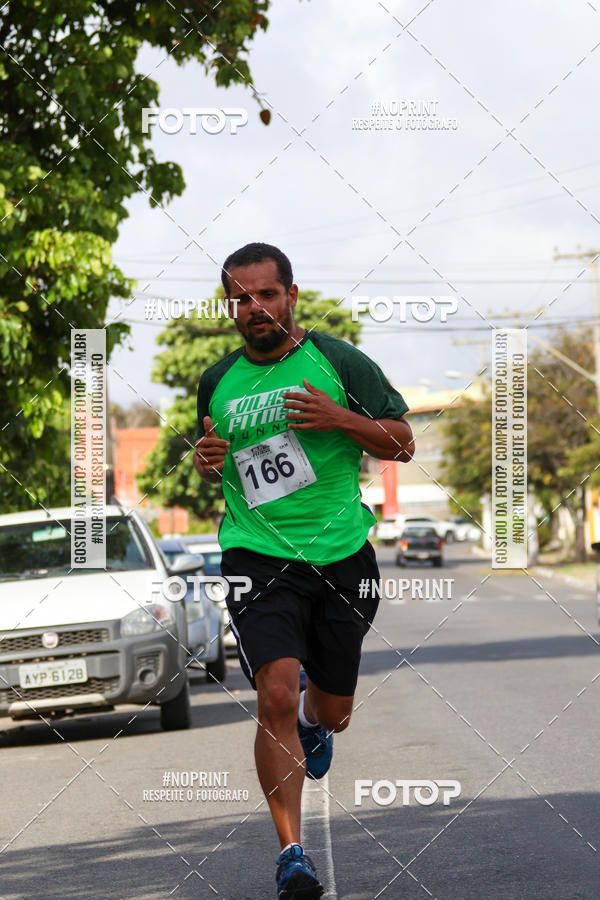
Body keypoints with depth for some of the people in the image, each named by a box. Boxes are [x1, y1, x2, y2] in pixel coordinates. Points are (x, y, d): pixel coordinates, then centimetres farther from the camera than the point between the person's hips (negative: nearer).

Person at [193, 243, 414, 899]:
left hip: (342, 556, 0)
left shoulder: (337, 360, 0)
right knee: (276, 695, -22)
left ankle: (312, 722, 54)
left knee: (331, 714, 14)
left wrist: (338, 418, -16)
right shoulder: (218, 382, 8)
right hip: (258, 556, 0)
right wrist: (207, 462, 0)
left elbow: (402, 444, 0)